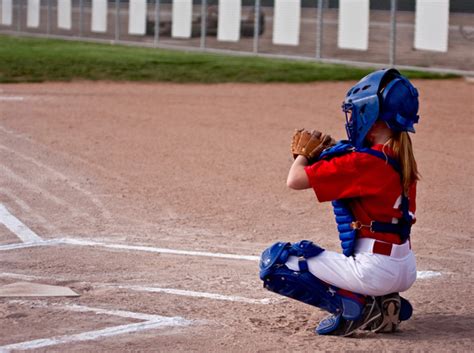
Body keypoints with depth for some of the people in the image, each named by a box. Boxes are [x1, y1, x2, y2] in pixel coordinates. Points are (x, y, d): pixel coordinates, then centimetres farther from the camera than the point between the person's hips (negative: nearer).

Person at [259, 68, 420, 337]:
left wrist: (305, 152, 3)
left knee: (274, 261, -1)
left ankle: (351, 306, -8)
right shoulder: (402, 159, 7)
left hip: (374, 270, -9)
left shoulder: (363, 161, -18)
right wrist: (319, 153, 10)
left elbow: (295, 180, -17)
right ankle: (381, 303, 12)